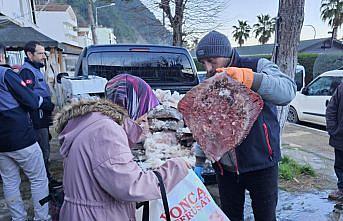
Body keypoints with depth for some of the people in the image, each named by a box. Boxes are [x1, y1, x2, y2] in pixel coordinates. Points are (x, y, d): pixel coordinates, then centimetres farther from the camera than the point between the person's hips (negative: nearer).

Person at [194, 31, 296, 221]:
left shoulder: (258, 66, -8)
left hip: (260, 163, -3)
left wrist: (247, 77, -38)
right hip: (225, 167, 4)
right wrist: (199, 161, 7)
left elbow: (288, 91, -26)